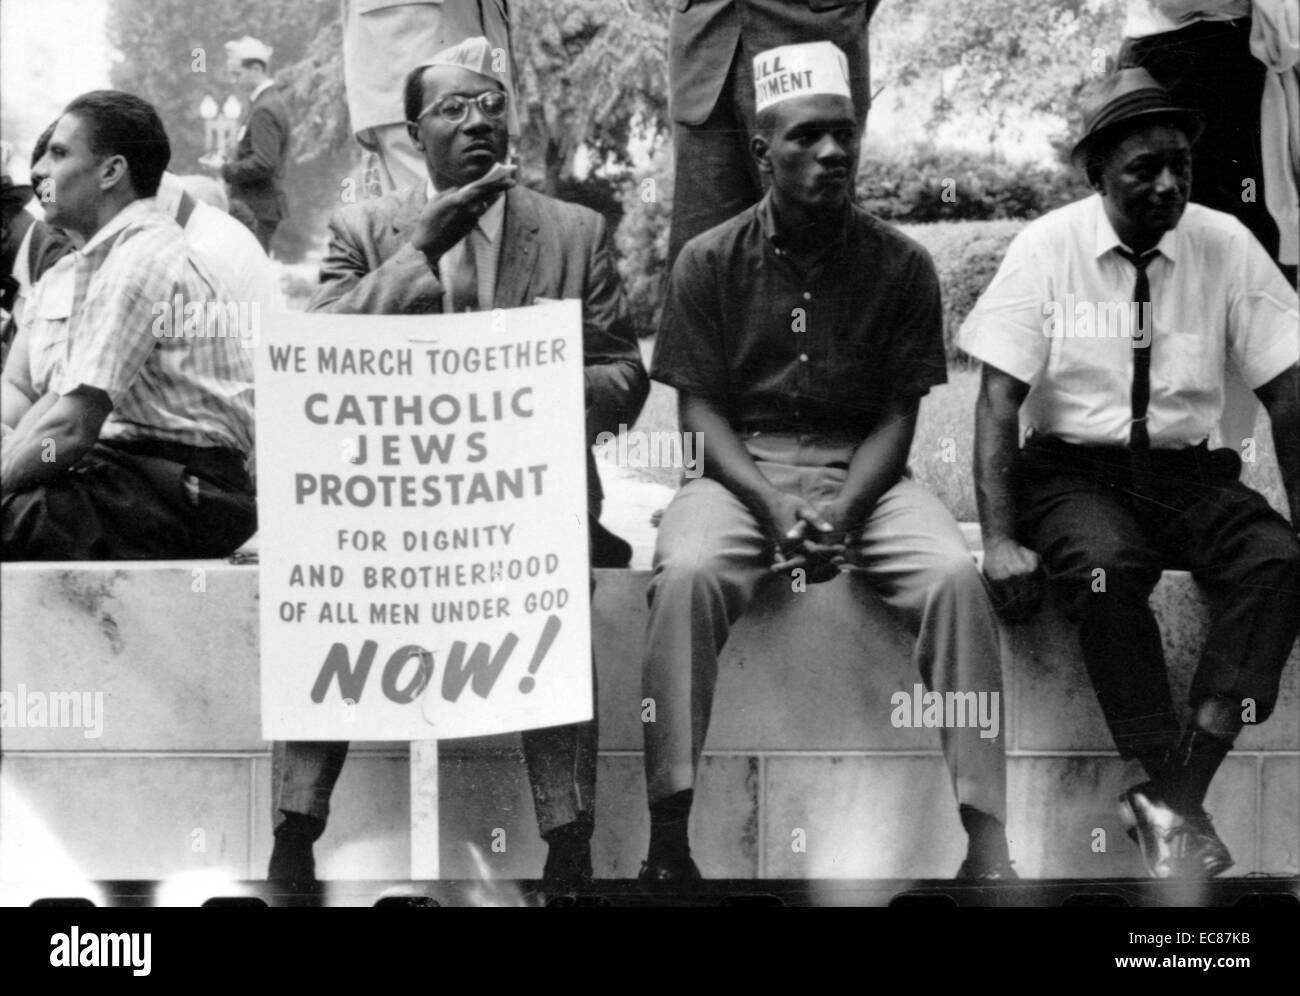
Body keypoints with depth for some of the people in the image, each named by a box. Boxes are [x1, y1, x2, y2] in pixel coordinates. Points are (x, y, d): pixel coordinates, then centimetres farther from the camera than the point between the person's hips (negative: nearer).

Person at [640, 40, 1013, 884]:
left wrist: (841, 511, -16)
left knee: (956, 577, -29)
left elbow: (898, 416, 2)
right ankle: (670, 833, -32)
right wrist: (773, 505, -18)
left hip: (863, 470, 1)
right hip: (741, 469, -1)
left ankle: (987, 838, -26)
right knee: (687, 576, -34)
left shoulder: (902, 265, 3)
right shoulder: (711, 262, 2)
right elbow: (700, 410, -1)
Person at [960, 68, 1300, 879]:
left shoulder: (1226, 247, 1)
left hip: (1188, 473, 3)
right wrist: (1001, 541, -18)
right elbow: (999, 400, -7)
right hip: (1073, 470, -2)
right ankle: (1177, 805, -26)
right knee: (1106, 567, -35)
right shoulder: (1048, 250, -4)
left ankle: (1174, 795, -30)